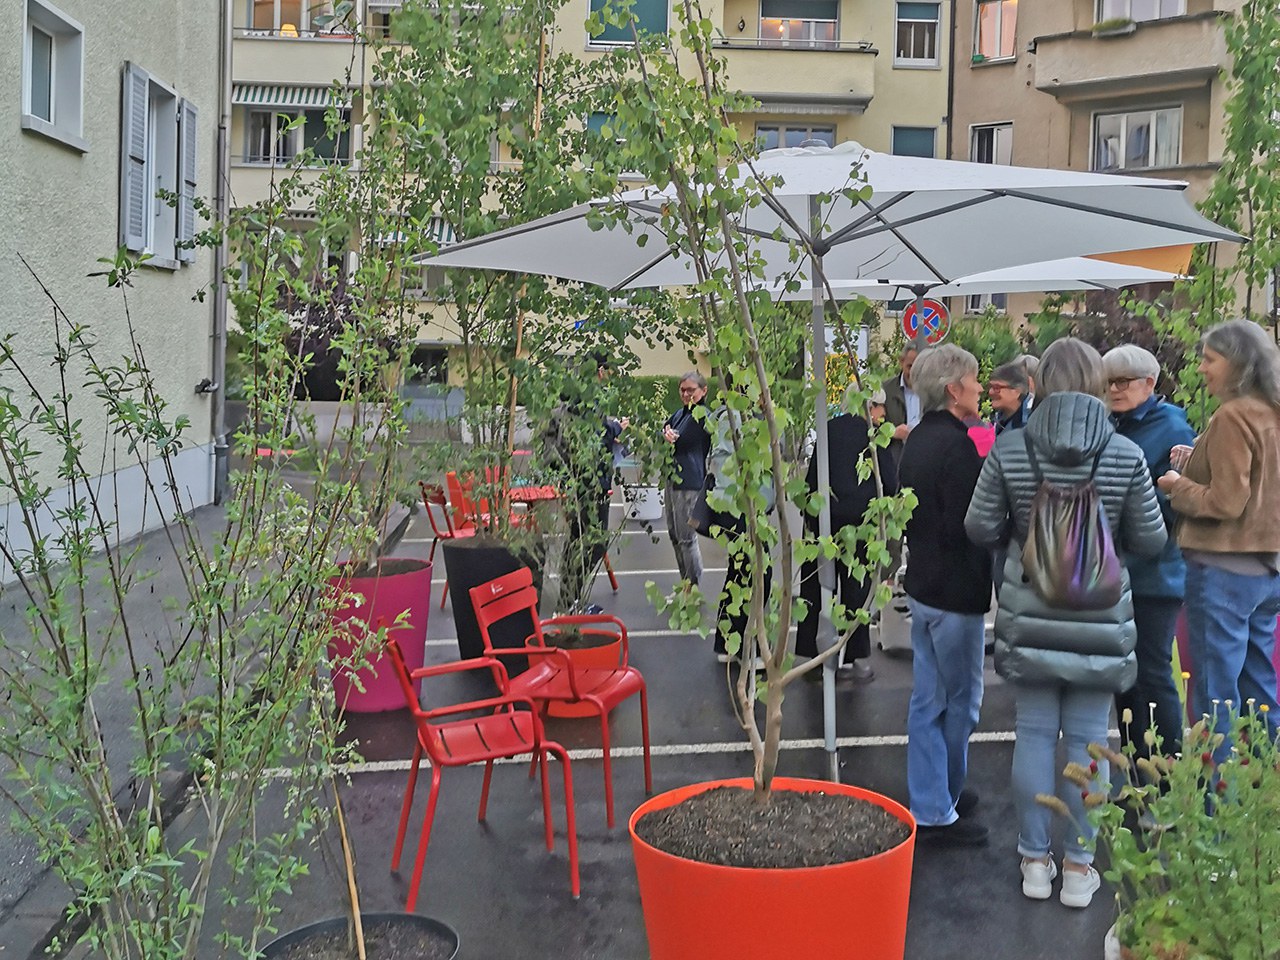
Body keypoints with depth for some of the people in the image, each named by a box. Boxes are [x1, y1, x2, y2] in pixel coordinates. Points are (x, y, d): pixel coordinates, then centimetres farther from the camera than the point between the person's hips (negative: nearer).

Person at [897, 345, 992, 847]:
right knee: (960, 702, 3)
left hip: (923, 583, 9)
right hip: (955, 592, -9)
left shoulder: (918, 439, 9)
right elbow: (966, 528, -23)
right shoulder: (956, 445, -21)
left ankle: (931, 799, 25)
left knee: (928, 700, 15)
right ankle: (938, 811, 13)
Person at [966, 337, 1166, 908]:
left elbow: (980, 530, -2)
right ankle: (1079, 867, 19)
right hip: (1099, 620, 0)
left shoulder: (1008, 450, -7)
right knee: (1087, 739, 9)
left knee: (1034, 734, 11)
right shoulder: (1125, 455, -8)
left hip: (1029, 618, 1)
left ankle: (1035, 860, 21)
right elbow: (1150, 541, -1)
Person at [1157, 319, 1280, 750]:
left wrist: (1178, 485, -3)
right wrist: (1195, 465, 9)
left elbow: (1226, 503, -19)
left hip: (1224, 569, -9)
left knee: (1216, 697, -2)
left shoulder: (1233, 416, -15)